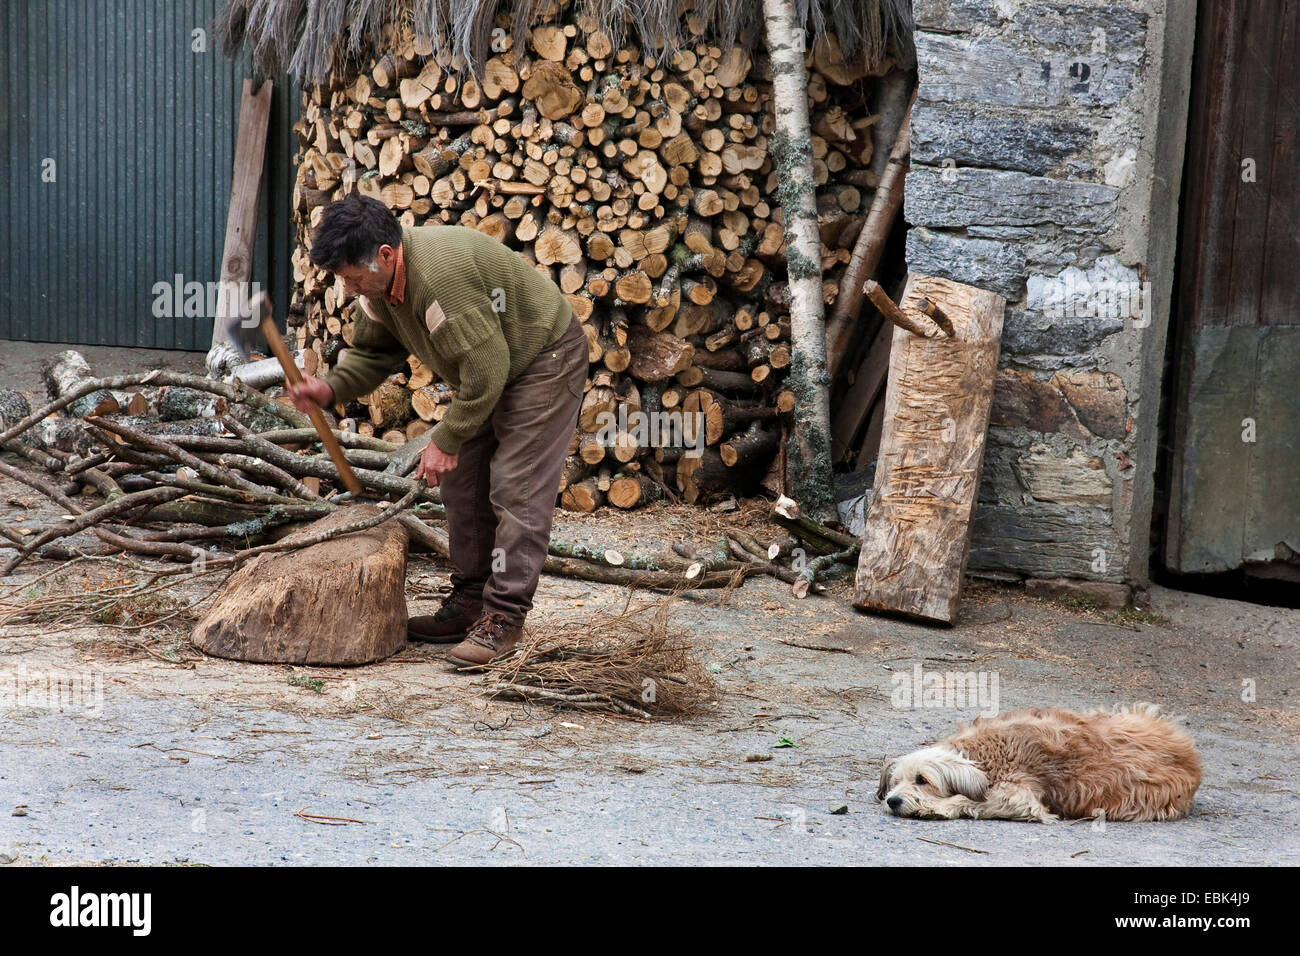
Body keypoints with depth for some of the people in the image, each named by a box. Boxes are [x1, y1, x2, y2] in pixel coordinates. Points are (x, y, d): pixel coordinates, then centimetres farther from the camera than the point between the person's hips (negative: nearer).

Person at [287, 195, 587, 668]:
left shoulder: (441, 274, -37)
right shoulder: (378, 282, -7)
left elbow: (485, 369, -33)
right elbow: (373, 352, 6)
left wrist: (446, 440, -24)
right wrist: (331, 389, -15)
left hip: (543, 361, -10)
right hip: (485, 371, 10)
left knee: (516, 491, -12)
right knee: (463, 484, 9)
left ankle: (504, 617, -10)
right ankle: (469, 602, 17)